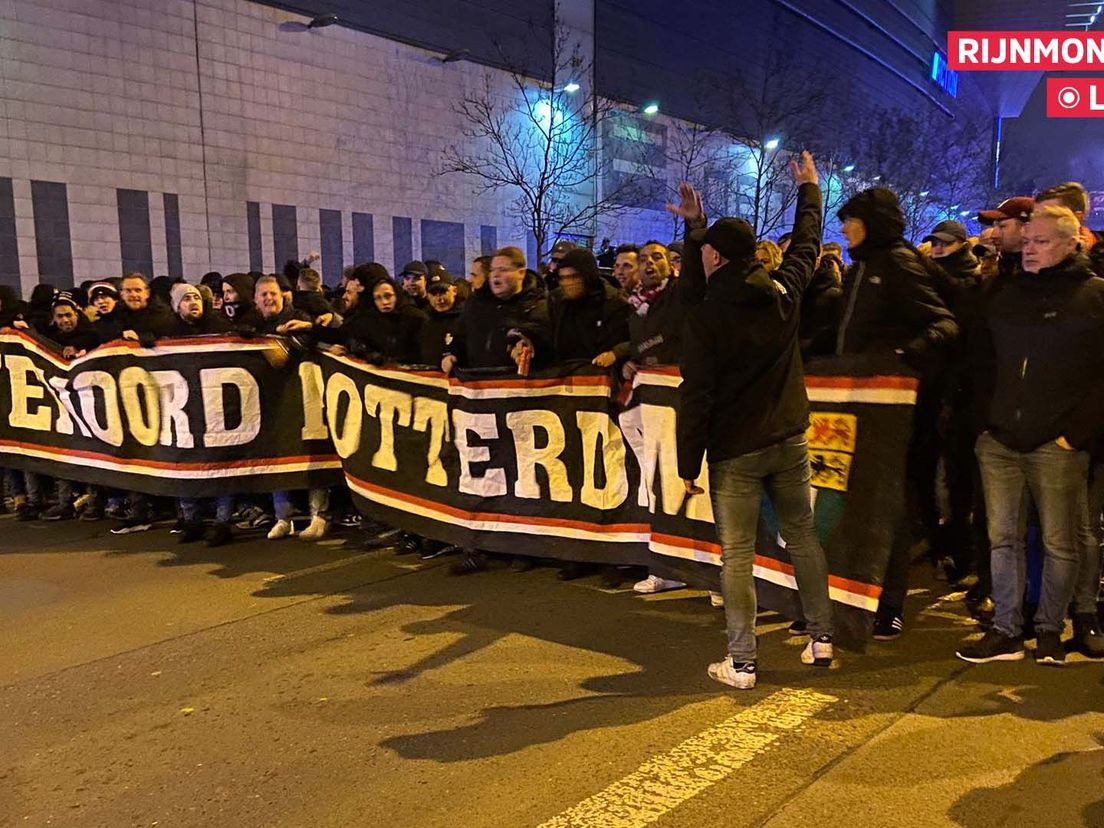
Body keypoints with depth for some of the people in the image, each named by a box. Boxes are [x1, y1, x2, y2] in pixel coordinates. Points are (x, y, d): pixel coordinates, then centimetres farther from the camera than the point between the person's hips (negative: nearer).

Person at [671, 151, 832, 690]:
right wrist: (809, 189, 37)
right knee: (803, 536, 15)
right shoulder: (784, 291, 1)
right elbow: (807, 243, 22)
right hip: (789, 441, 5)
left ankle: (741, 662, 5)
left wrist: (688, 465, -6)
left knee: (737, 554, 1)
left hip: (734, 451, -5)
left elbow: (695, 397, -14)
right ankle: (821, 639, 23)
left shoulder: (705, 315, -13)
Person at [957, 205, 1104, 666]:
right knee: (1002, 537, 6)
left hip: (1057, 447, -4)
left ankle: (1050, 631, 18)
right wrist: (985, 418, 8)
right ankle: (1006, 632, 14)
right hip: (998, 442, 5)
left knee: (1060, 542, 3)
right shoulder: (1003, 296, 15)